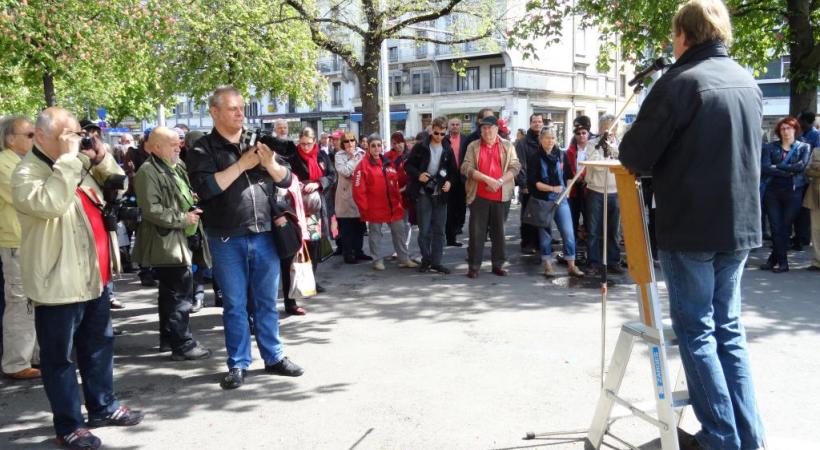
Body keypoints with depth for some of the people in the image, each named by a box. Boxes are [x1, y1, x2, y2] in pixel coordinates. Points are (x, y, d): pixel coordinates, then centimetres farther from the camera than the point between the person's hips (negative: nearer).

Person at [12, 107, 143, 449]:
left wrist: (101, 158, 3)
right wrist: (67, 159, -25)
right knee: (59, 356, 4)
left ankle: (103, 407, 35)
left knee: (99, 345, 19)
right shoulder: (27, 174, -13)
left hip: (93, 277, 9)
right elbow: (51, 203, -32)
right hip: (58, 283, -8)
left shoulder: (80, 165, 12)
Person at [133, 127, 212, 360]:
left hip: (181, 240, 10)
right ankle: (183, 344, -3)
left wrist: (193, 208, 11)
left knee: (171, 293, 16)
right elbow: (151, 209, -20)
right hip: (167, 242, -10)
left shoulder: (178, 167, 17)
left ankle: (169, 338, 26)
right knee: (181, 293, -9)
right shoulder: (148, 172, -12)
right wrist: (182, 219, -18)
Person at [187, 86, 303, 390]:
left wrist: (270, 164, -12)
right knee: (235, 305, 6)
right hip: (227, 241, -3)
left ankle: (274, 357, 24)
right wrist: (242, 165, -15)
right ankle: (238, 365, 17)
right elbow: (205, 187, -17)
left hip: (264, 236, 3)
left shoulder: (258, 143, 11)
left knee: (267, 302, 11)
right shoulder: (203, 150, -1)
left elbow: (286, 180, 9)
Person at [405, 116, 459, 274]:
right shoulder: (420, 147, -2)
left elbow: (454, 171, 13)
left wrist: (450, 181, -7)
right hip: (423, 194, -3)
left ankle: (436, 262, 12)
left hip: (441, 194, 3)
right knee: (424, 229, -1)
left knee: (439, 230, 4)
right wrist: (418, 175, -16)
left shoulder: (448, 150, 6)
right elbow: (408, 165, 1)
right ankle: (425, 259, 16)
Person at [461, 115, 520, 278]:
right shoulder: (473, 146, 4)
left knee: (499, 230, 8)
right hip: (479, 195, -1)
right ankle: (474, 265, 7)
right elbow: (466, 168, -7)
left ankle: (498, 264, 18)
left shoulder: (507, 146, 6)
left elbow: (515, 167, -2)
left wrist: (499, 182, -17)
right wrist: (488, 180, -17)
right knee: (476, 230, 0)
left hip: (501, 196, 1)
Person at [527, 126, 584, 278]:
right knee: (545, 233, 5)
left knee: (568, 232, -4)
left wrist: (565, 190, 6)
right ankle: (548, 265, 15)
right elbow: (532, 182, -10)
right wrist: (552, 188, -17)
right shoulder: (535, 158, -4)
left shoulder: (562, 155, 6)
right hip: (542, 200, -2)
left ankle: (571, 265, 3)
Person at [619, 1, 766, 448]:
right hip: (740, 225, 7)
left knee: (696, 331, 4)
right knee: (729, 329, 15)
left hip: (691, 227, -7)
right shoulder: (748, 82, 10)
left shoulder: (680, 81, -13)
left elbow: (635, 156, -14)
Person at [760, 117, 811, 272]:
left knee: (785, 227, 2)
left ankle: (774, 259, 12)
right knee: (776, 228, -1)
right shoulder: (770, 147, 7)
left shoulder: (804, 147, 7)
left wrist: (777, 167, -10)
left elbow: (802, 165, -12)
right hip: (772, 191, 1)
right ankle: (782, 262, 8)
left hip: (794, 191, -1)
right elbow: (764, 168, -7)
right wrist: (787, 172, -12)